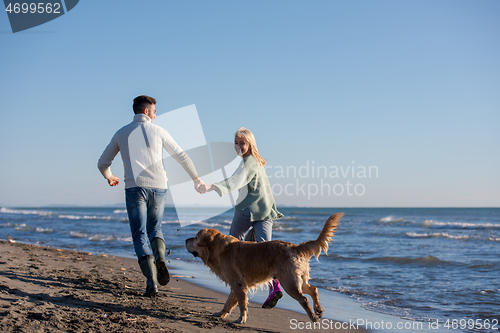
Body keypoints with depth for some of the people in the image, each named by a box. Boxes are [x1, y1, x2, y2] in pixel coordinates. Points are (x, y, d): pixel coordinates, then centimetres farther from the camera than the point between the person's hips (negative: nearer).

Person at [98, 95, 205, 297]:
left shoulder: (121, 133, 11)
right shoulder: (158, 131, 8)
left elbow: (103, 163, 18)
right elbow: (182, 157, 11)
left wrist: (109, 177, 40)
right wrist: (196, 178, 24)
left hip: (135, 188, -1)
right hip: (158, 187, 1)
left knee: (140, 236, 2)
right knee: (155, 229, 19)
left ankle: (151, 282, -12)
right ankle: (160, 259, -13)